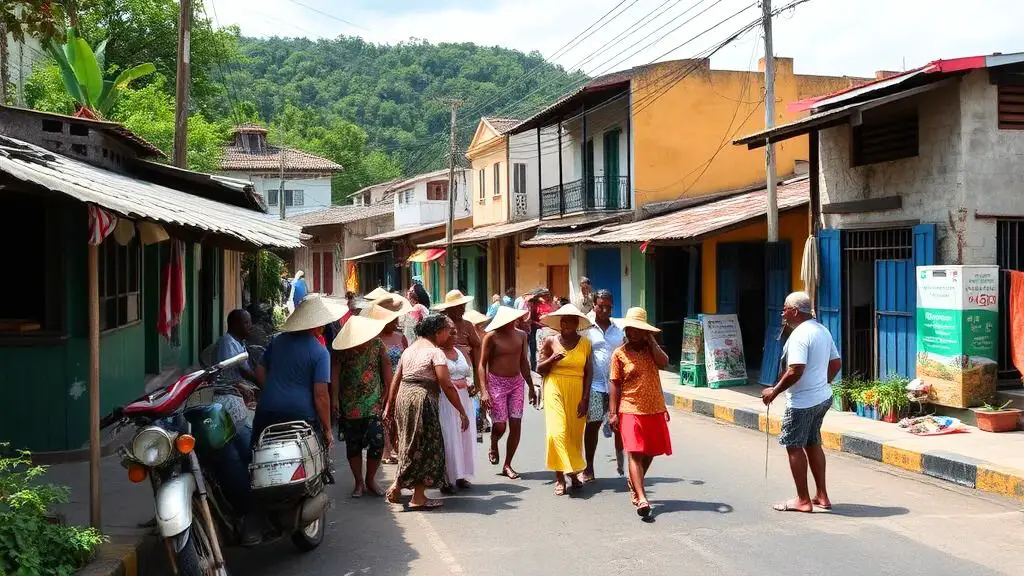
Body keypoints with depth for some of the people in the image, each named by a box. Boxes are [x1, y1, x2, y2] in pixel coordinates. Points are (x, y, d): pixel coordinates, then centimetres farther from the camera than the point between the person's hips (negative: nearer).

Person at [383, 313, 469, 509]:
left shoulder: (410, 349, 15)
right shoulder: (435, 352, -8)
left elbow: (396, 380, 15)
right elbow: (447, 386, -13)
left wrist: (389, 406, 20)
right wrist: (462, 412, -9)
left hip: (402, 398, 8)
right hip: (422, 400, -7)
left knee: (411, 446, 18)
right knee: (425, 447, 2)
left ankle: (397, 486, 20)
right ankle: (418, 498, 6)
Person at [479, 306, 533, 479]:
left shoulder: (521, 335, 6)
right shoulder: (492, 337, -9)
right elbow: (482, 364, -8)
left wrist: (531, 387, 19)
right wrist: (484, 391, -17)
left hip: (517, 382, 5)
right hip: (496, 382, -5)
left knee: (516, 425, 0)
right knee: (500, 425, -8)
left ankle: (507, 465, 13)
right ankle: (493, 447, 27)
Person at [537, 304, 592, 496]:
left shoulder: (585, 343, 5)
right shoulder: (550, 341, 3)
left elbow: (588, 372, 3)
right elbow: (540, 369, 4)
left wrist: (585, 399, -4)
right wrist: (552, 359, -16)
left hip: (577, 392, 1)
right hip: (555, 389, -1)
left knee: (575, 434, 3)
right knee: (558, 431, -11)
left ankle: (573, 472, 19)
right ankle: (560, 477, -6)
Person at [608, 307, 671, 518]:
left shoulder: (651, 349, 10)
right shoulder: (620, 354, -1)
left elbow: (663, 362, -10)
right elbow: (615, 384, -2)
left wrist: (651, 341, -7)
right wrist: (613, 413, -7)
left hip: (655, 409, 4)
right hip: (631, 410, -4)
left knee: (649, 452, 14)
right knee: (635, 453, -12)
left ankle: (634, 482, 39)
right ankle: (641, 499, -18)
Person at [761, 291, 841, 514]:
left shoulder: (799, 335, -20)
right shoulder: (822, 330, 10)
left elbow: (795, 371, -27)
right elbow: (836, 363, 16)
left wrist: (774, 391, -17)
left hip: (802, 402, -9)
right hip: (823, 397, 10)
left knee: (794, 446, 2)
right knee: (812, 444, 18)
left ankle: (803, 500, 8)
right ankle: (821, 496, 23)